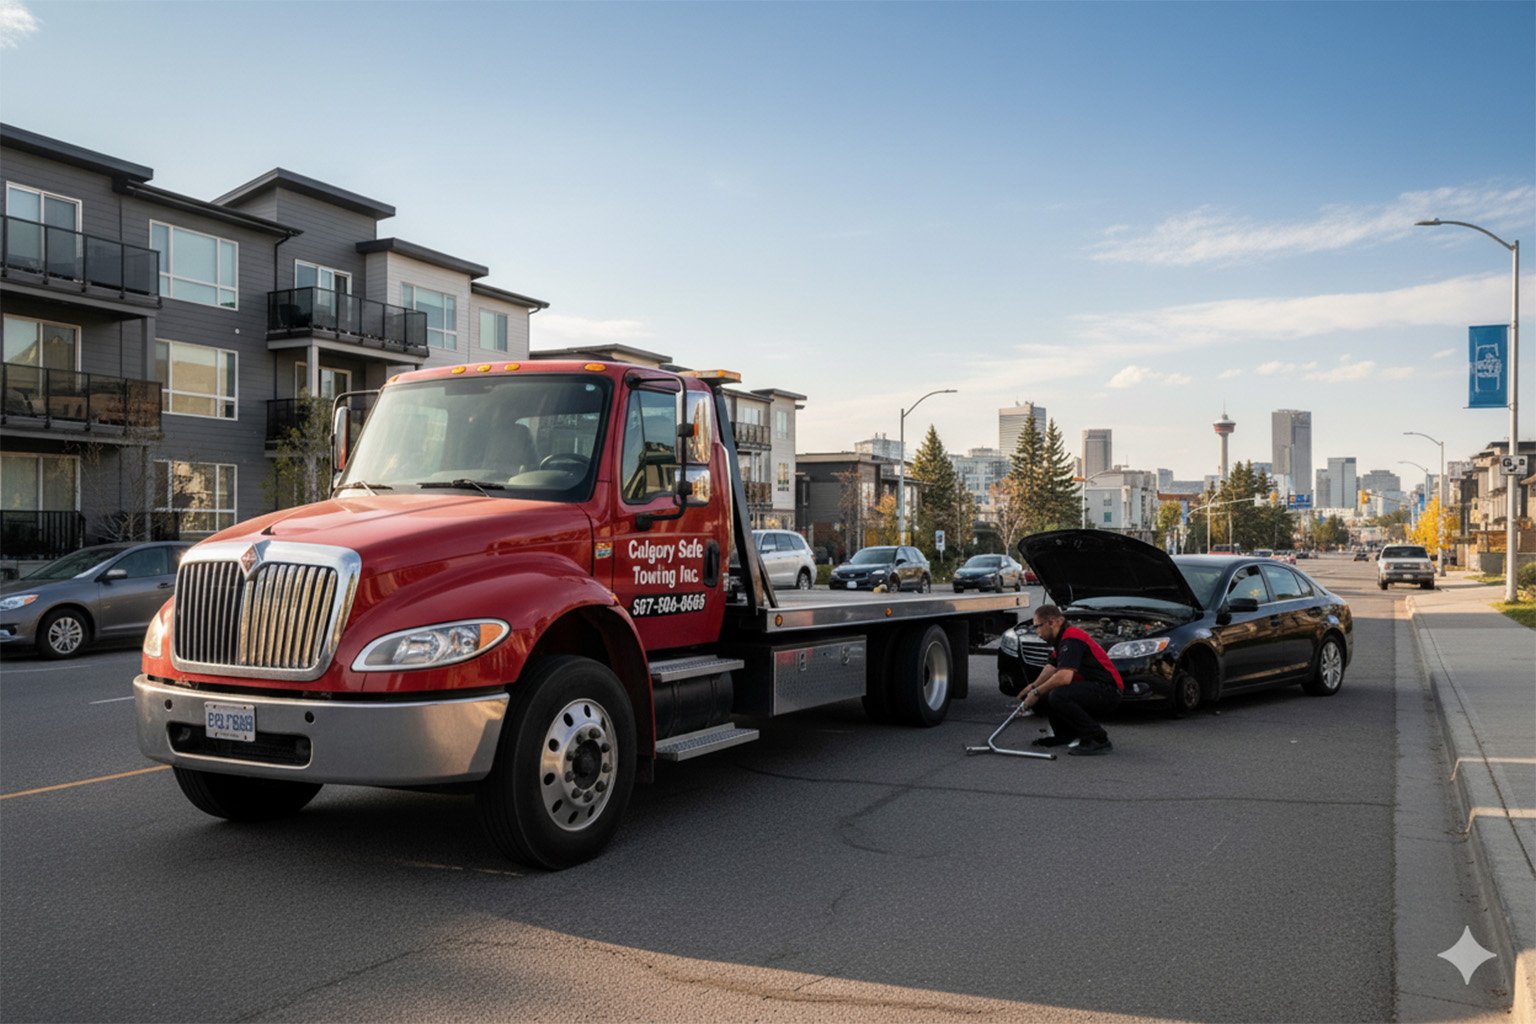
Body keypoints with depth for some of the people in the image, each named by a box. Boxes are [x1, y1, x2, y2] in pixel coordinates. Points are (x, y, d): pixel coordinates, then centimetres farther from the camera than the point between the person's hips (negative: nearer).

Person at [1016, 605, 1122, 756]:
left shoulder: (1071, 639, -20)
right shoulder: (1061, 639, 13)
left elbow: (1064, 677, -31)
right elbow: (1051, 667, 17)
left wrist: (1036, 693, -19)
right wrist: (1033, 686, 1)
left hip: (1108, 691, -10)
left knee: (1058, 696, -31)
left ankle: (1099, 740, -20)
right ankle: (1065, 734, 18)